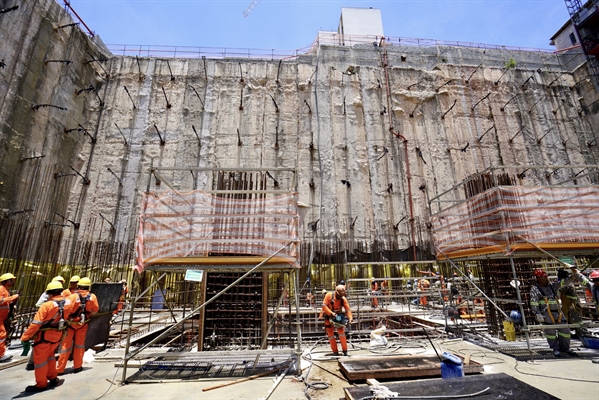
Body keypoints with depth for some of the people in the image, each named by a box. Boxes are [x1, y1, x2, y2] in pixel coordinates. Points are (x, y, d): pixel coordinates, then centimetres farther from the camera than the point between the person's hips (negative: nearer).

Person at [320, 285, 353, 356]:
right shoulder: (329, 295, -19)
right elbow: (324, 305, -22)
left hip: (338, 317, 1)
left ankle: (345, 350, 10)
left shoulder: (343, 299, -12)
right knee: (330, 334, 3)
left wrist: (350, 318, -29)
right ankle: (335, 351, 13)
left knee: (341, 333, -2)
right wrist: (331, 313, -30)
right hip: (329, 317, -1)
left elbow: (347, 309, -14)